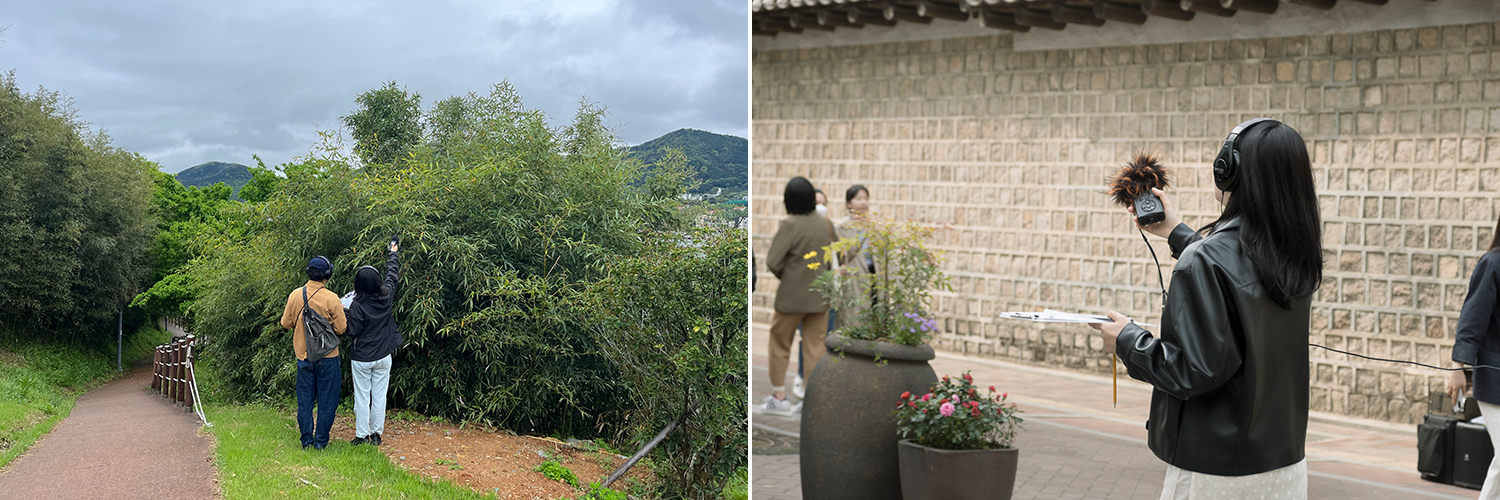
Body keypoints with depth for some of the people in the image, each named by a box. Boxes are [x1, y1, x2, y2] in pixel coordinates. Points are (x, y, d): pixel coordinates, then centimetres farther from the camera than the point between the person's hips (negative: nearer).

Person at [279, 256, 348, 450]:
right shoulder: (331, 299, -16)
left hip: (303, 356, 4)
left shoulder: (295, 295, -2)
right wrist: (341, 313, 7)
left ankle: (306, 441, 18)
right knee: (326, 401, 6)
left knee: (304, 400, 13)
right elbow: (341, 328, -10)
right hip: (327, 357, -4)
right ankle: (320, 441, 9)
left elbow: (286, 323, 7)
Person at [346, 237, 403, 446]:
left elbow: (352, 332, -13)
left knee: (362, 397, 6)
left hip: (361, 358, -3)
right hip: (383, 357, 3)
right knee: (379, 396, 10)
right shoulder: (386, 298, -7)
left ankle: (362, 435, 12)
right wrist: (393, 253, 25)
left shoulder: (357, 306, -17)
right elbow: (392, 275, 10)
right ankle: (376, 434, 16)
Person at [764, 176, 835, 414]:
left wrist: (783, 276, -1)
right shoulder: (825, 224, -1)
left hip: (791, 296, -4)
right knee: (815, 348, 10)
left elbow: (772, 262, -19)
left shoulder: (790, 224, -17)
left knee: (780, 345, 13)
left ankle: (779, 396, 19)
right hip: (820, 296, 4)